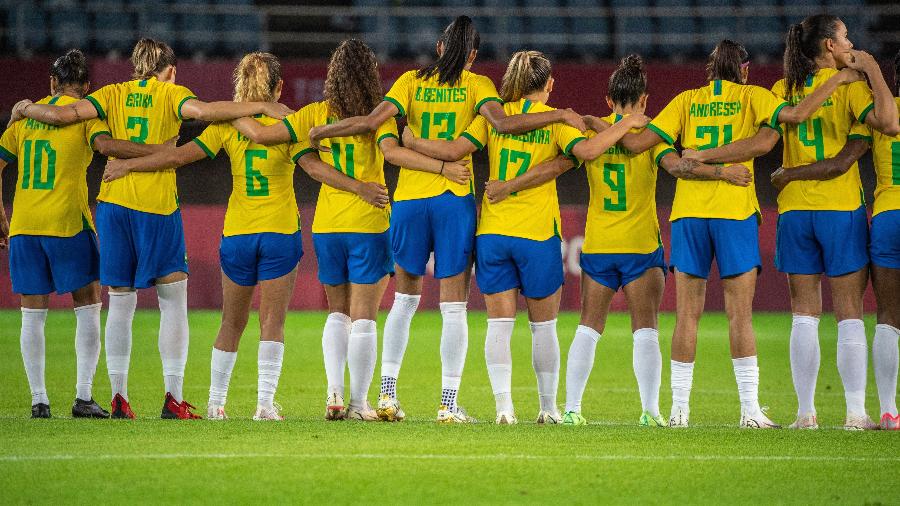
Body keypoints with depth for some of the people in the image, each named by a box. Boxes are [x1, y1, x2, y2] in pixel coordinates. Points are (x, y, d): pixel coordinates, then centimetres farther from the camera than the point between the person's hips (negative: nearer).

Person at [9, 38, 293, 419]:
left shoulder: (114, 94, 9)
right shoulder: (170, 94, 3)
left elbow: (62, 115, 0)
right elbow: (201, 111, -17)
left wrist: (27, 109, 19)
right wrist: (260, 107, -13)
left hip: (113, 203, 3)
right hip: (158, 206, -3)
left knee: (120, 304, 7)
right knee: (173, 301, 5)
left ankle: (119, 398, 2)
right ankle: (173, 398, -2)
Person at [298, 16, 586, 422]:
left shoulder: (412, 81, 6)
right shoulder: (476, 85, 1)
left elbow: (371, 122, -4)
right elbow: (502, 123, -16)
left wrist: (321, 131, 8)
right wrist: (561, 115, -9)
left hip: (408, 198, 3)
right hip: (454, 199, -2)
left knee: (405, 299, 16)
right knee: (454, 307, 1)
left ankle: (387, 392, 12)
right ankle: (448, 404, -3)